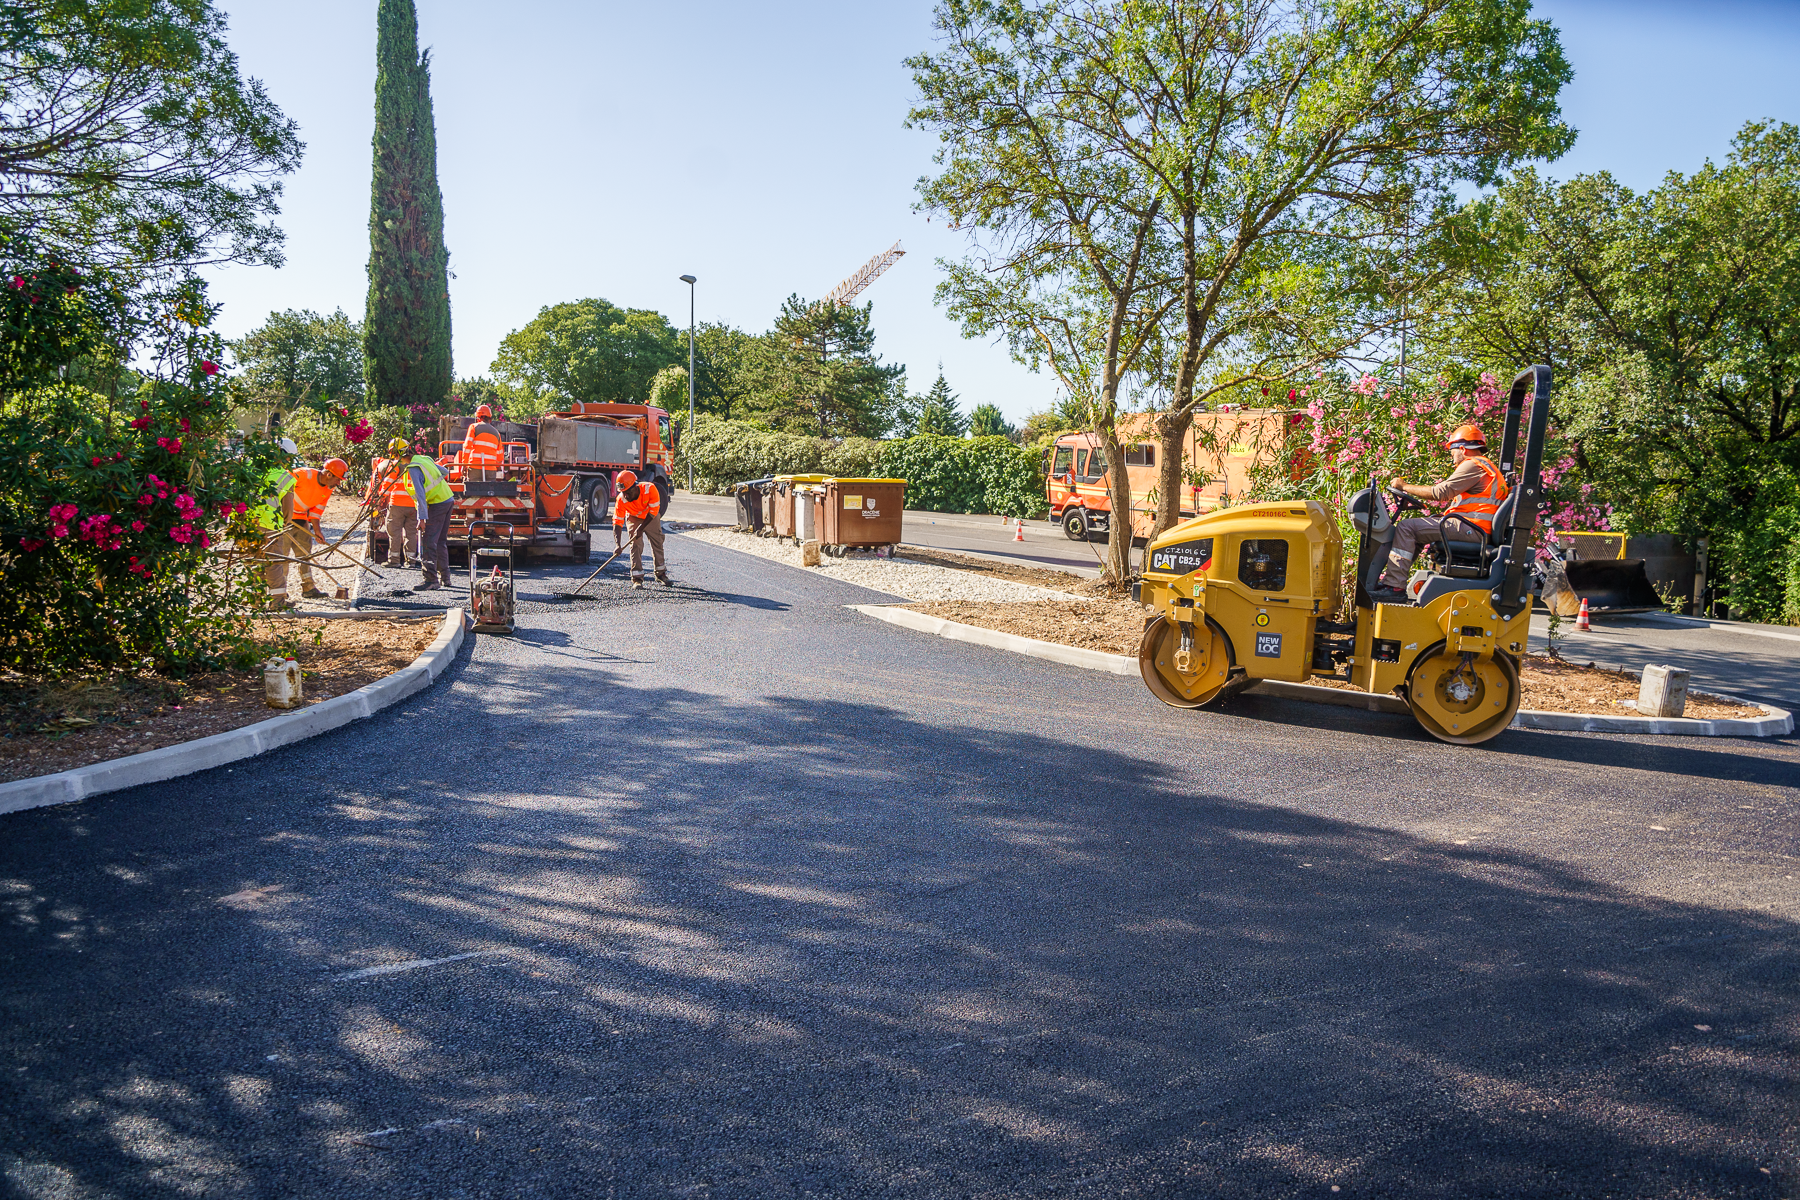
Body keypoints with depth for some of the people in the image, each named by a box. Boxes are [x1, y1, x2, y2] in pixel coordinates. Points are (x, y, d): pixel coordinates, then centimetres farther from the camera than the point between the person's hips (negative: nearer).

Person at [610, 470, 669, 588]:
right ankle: (637, 578, -8)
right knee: (636, 546, -12)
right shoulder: (621, 500, -32)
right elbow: (617, 522, -32)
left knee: (657, 543, 5)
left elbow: (652, 512, -27)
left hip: (651, 518, 1)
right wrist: (617, 545, -43)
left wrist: (641, 528, -33)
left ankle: (661, 574, 19)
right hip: (633, 519, -1)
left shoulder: (650, 489, -35)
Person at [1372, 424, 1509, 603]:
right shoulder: (1485, 466, 26)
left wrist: (1404, 486, -8)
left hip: (1469, 528, -11)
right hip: (1474, 530, 11)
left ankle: (1394, 587, -23)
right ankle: (1392, 578, 15)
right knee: (1414, 526, 21)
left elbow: (1440, 493, -15)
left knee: (1406, 527, -16)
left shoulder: (1473, 465, -7)